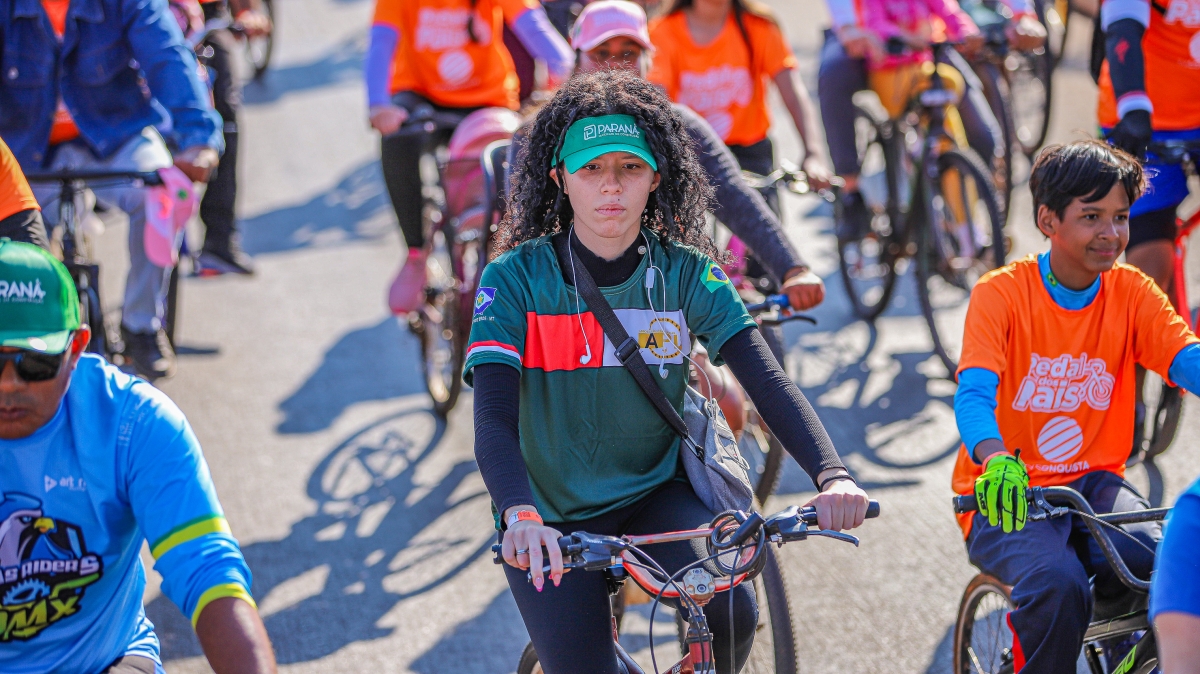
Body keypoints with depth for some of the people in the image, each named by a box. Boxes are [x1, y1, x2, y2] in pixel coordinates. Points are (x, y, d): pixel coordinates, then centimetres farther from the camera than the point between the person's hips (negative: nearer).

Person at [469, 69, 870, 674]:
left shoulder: (685, 274, -6)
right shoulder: (515, 278, -13)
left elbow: (769, 382, -16)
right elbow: (494, 419, -23)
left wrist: (832, 476, -35)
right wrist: (521, 515, -44)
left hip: (654, 496, 2)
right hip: (552, 521, -1)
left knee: (733, 615, -24)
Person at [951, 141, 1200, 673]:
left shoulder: (1132, 293, 3)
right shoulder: (1001, 293, -8)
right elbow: (973, 394, -22)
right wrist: (995, 460, -45)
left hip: (1094, 484, 3)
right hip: (1009, 495, -3)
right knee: (1058, 583, -33)